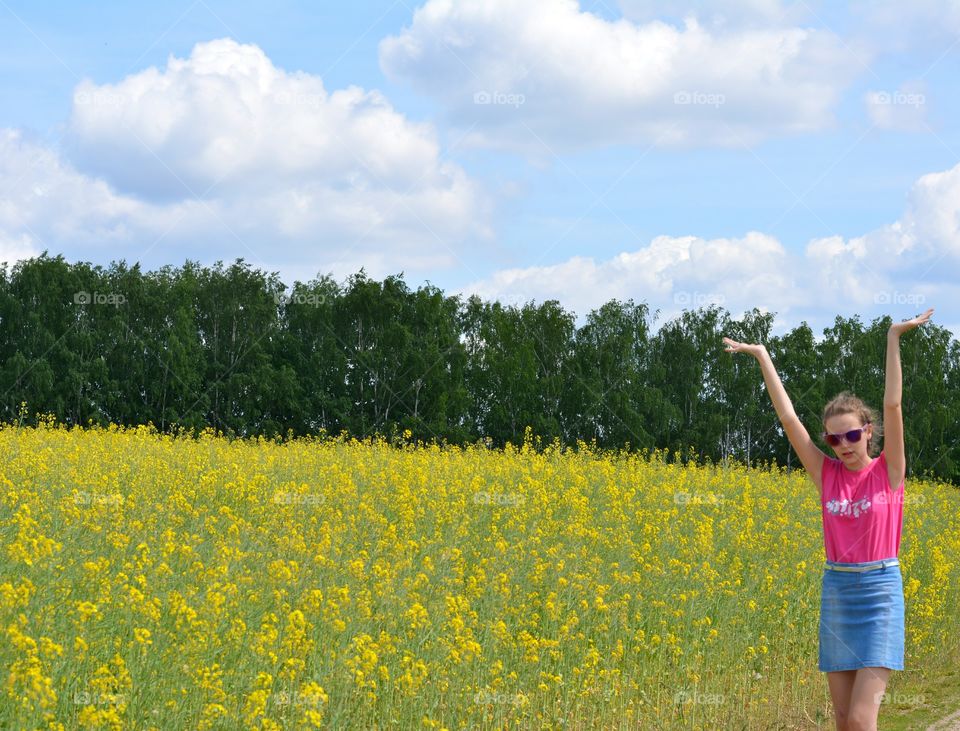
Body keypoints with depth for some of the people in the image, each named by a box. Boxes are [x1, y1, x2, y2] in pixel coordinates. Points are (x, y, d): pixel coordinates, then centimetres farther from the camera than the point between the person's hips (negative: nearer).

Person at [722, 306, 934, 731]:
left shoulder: (889, 471, -4)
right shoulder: (826, 473, 5)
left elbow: (892, 405, -15)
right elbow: (787, 417, 1)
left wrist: (893, 338, -21)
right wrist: (762, 355, -3)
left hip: (880, 593, -5)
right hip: (835, 592, 5)